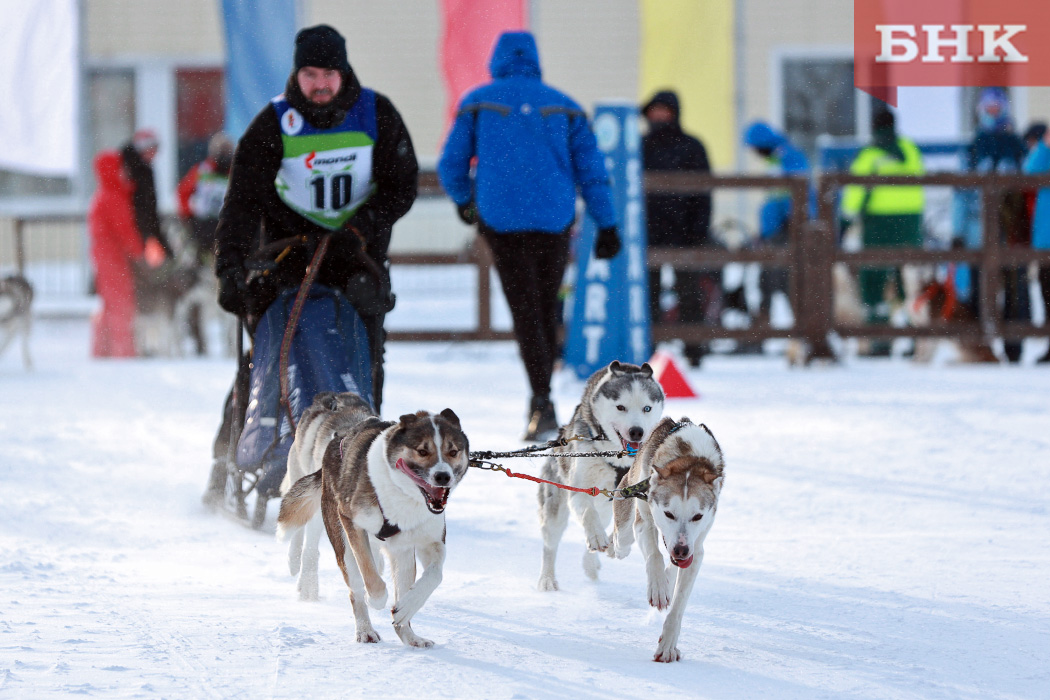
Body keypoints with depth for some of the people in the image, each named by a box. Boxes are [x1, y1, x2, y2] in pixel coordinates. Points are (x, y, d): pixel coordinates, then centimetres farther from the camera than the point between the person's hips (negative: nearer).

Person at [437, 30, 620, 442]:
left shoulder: (477, 104, 6)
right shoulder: (564, 107, 10)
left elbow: (451, 165, 7)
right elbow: (591, 169, 6)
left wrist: (462, 200, 27)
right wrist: (607, 226, 8)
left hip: (500, 219, -2)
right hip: (553, 219, 2)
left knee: (524, 308, -2)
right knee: (546, 306, 15)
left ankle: (542, 402, -17)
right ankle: (540, 400, 19)